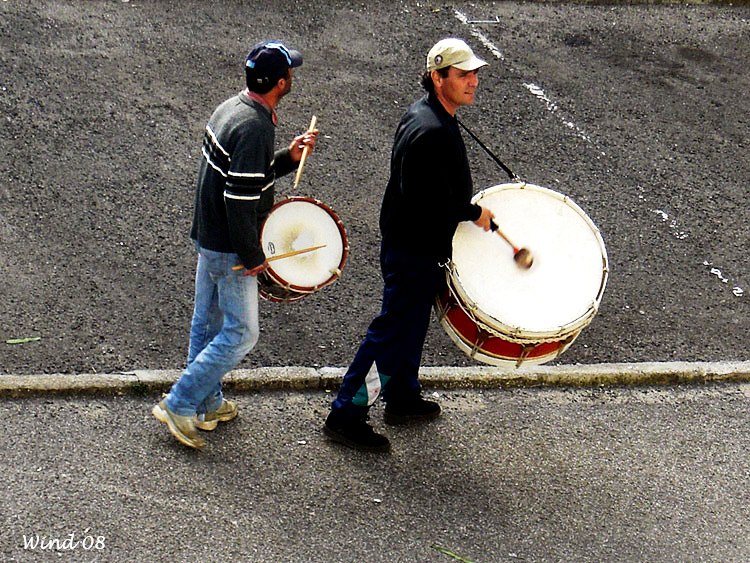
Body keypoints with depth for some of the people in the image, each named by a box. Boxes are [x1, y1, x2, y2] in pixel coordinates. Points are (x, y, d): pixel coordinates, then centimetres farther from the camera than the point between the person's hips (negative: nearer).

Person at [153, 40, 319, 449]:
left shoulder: (230, 109, 4)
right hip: (230, 247, -10)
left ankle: (207, 404, 33)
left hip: (208, 235, 10)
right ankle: (178, 405, 3)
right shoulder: (253, 127, -26)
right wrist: (253, 256, -18)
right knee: (240, 333, 0)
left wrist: (288, 158, 5)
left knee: (208, 323, 19)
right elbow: (239, 200, -27)